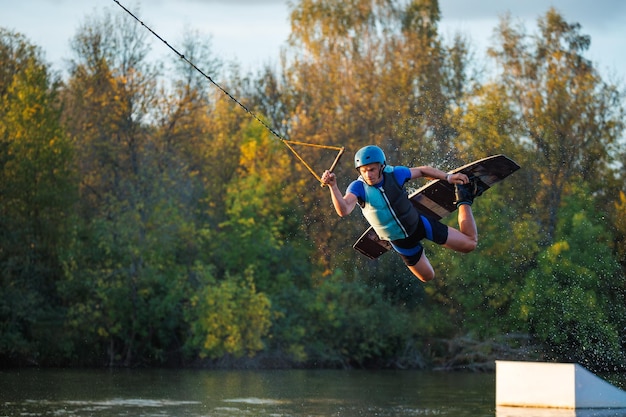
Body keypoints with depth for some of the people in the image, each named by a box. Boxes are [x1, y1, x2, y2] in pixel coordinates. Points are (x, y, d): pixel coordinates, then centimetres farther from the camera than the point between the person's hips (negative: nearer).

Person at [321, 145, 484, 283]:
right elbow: (343, 211, -46)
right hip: (401, 242, 0)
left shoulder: (394, 174, -20)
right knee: (427, 277, 20)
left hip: (420, 224, 0)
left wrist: (448, 177, -9)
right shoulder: (358, 187, -26)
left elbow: (422, 170, -1)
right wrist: (333, 186, -61)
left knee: (470, 243, 2)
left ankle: (463, 200, 25)